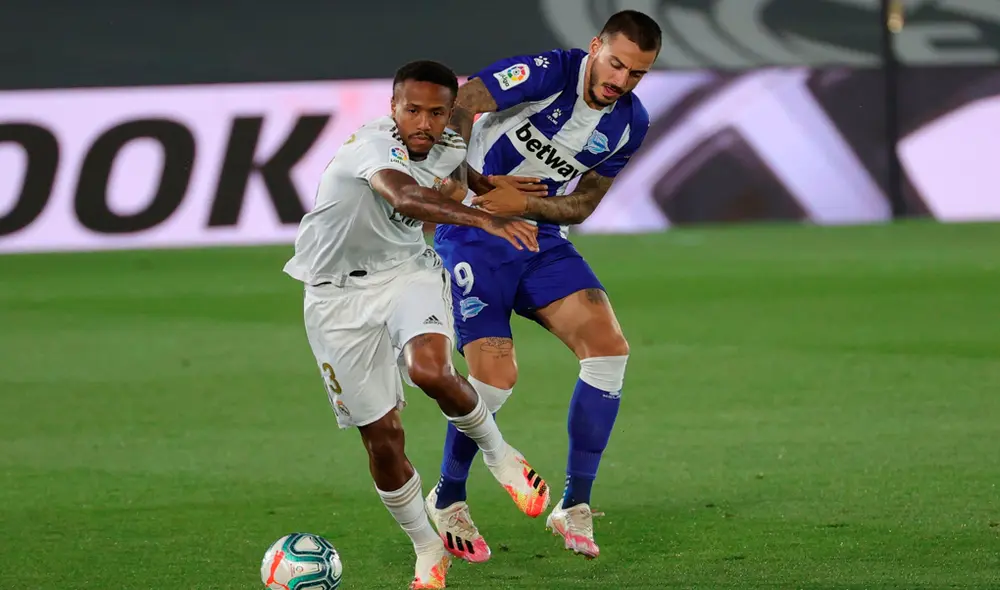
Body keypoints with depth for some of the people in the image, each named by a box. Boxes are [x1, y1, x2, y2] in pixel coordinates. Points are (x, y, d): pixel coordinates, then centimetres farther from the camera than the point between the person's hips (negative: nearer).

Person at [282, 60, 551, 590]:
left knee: (430, 371, -31)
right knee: (381, 437, -1)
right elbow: (405, 197, -48)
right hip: (338, 293, -3)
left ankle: (499, 456, -5)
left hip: (407, 272, 3)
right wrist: (483, 219, -59)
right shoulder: (371, 145, -26)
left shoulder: (449, 154, -3)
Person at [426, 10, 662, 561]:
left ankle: (574, 506, -4)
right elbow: (454, 105, -22)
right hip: (473, 238, -6)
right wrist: (471, 182, -22)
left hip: (542, 241, 6)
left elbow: (580, 205, 5)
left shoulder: (630, 123, 1)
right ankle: (447, 500, 10)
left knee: (609, 345, -14)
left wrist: (522, 203, -13)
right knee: (496, 374, -17)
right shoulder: (551, 72, -19)